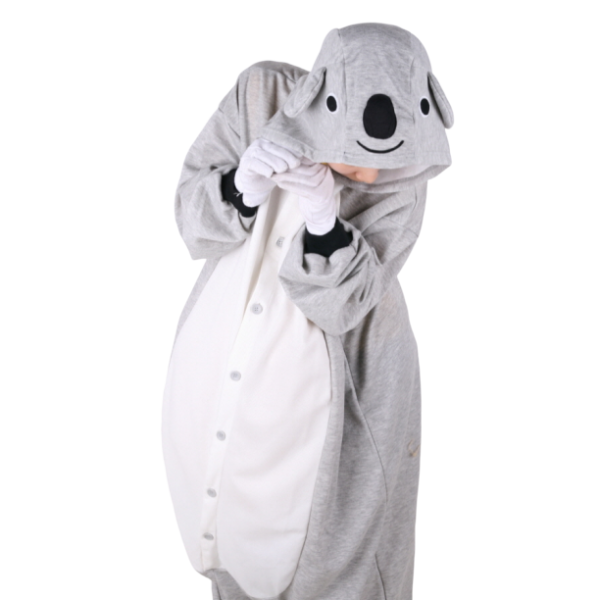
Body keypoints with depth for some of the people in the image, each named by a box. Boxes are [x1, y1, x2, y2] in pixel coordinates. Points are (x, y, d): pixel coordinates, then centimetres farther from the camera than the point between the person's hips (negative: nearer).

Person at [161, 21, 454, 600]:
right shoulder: (261, 93, -14)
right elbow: (192, 218, -10)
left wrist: (323, 215, -38)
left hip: (330, 395, -2)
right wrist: (245, 183, -30)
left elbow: (343, 303, -21)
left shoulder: (404, 175, -17)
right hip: (222, 373, 3)